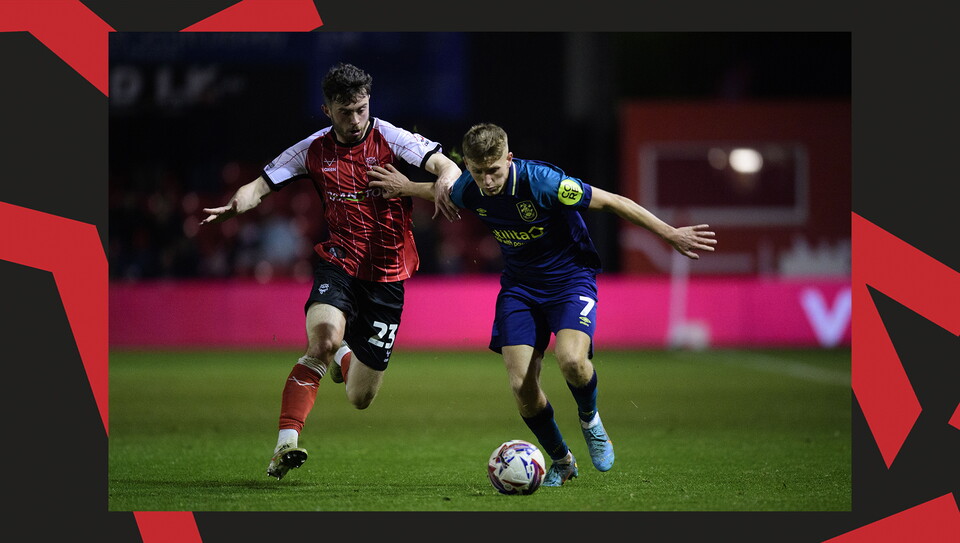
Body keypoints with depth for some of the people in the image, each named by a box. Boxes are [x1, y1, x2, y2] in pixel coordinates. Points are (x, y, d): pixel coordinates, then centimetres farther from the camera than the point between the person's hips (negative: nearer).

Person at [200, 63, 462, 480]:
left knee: (360, 399, 5)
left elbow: (447, 167, -18)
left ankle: (343, 357, 44)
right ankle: (286, 442, -30)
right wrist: (234, 205, -23)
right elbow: (262, 185, -1)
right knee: (323, 337, -34)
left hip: (388, 275, 0)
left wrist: (446, 181, -43)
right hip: (339, 262, 0)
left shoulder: (389, 139, -8)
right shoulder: (314, 149, 0)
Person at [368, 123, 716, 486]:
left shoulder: (541, 181, -28)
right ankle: (561, 461, 18)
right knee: (521, 387, -9)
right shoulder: (468, 190, -11)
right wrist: (406, 188, 22)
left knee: (571, 361, -31)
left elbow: (612, 202, -20)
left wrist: (670, 235, -18)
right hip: (519, 286, 5)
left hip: (570, 278, -5)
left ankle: (589, 419, 4)